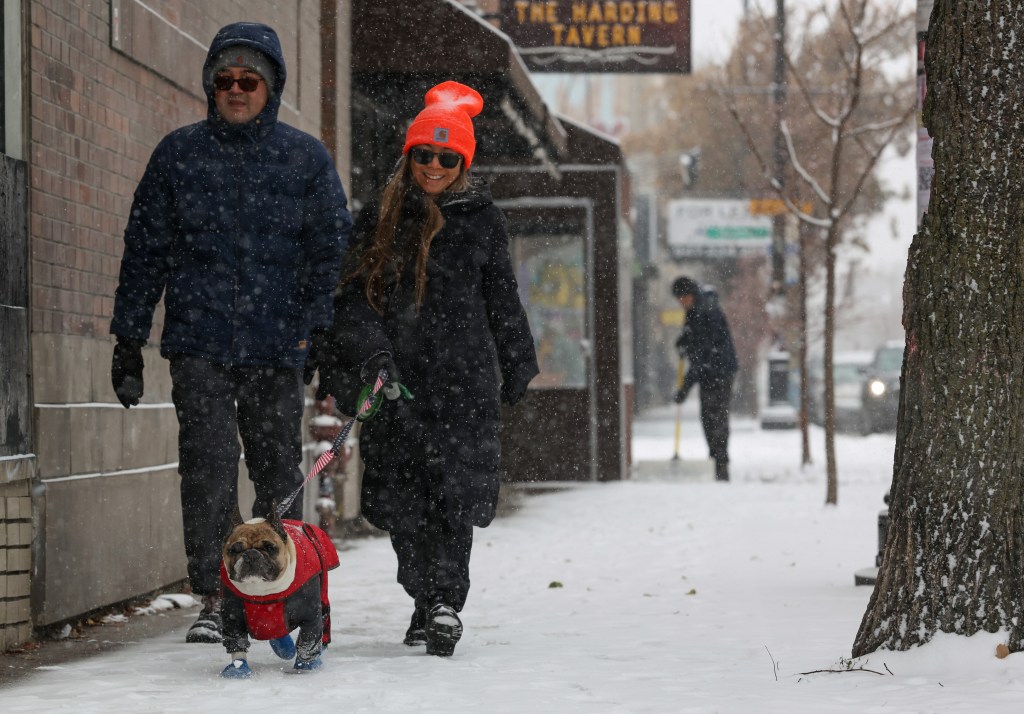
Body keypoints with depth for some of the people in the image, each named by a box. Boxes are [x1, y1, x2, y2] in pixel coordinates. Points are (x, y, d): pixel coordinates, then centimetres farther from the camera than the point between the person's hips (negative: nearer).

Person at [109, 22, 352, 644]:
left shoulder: (307, 158, 7)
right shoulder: (178, 154, 8)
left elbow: (332, 248, 7)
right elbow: (145, 249, 10)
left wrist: (324, 328, -4)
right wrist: (129, 340, 7)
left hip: (278, 345, 0)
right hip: (199, 341, 0)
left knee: (279, 471, 6)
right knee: (208, 470, -10)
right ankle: (214, 598, -7)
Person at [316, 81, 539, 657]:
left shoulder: (483, 219, 8)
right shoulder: (380, 218, 8)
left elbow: (503, 297, 15)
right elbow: (354, 295, 2)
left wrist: (517, 365, 18)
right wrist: (370, 350, -14)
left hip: (463, 376, -1)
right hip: (395, 375, 1)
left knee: (455, 490, -11)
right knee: (401, 498, 2)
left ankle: (446, 600, -13)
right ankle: (427, 599, 16)